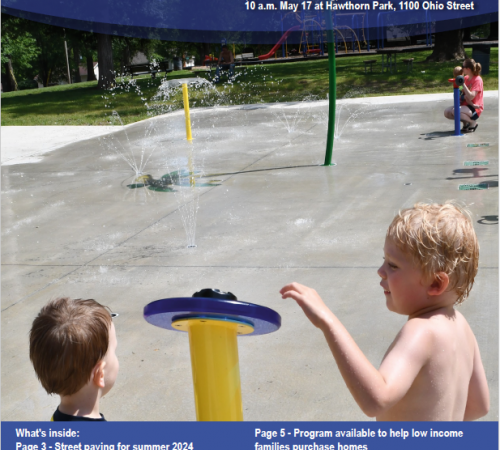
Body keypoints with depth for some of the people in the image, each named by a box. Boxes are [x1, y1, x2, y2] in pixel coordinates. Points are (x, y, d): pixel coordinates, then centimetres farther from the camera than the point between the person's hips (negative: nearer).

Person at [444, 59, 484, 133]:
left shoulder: (477, 80, -15)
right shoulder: (466, 78, 7)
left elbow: (470, 97, -27)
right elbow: (465, 95, 3)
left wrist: (463, 84, -30)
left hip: (474, 109, -8)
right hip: (465, 105, 8)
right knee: (447, 112, -10)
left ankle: (473, 123, -7)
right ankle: (465, 122, 9)